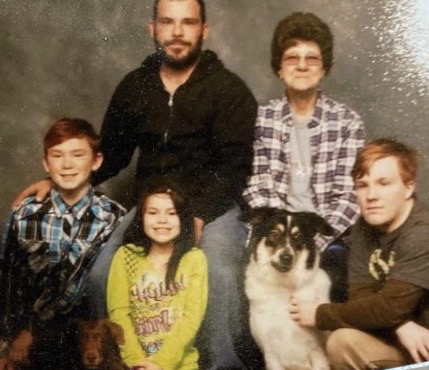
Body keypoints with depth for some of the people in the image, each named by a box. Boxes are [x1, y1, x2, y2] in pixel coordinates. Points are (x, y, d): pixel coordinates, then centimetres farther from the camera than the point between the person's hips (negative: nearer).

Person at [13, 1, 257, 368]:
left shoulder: (229, 88, -5)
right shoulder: (134, 86, 9)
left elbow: (234, 164, -11)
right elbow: (112, 152, 15)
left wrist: (199, 214, -25)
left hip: (214, 204, -4)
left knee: (219, 274, -30)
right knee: (101, 275, -11)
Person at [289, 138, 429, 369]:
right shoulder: (364, 229, 0)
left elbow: (390, 307, -27)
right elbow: (360, 295, -5)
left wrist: (319, 315, -17)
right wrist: (401, 325, -24)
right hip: (398, 339, 6)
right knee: (342, 341, -14)